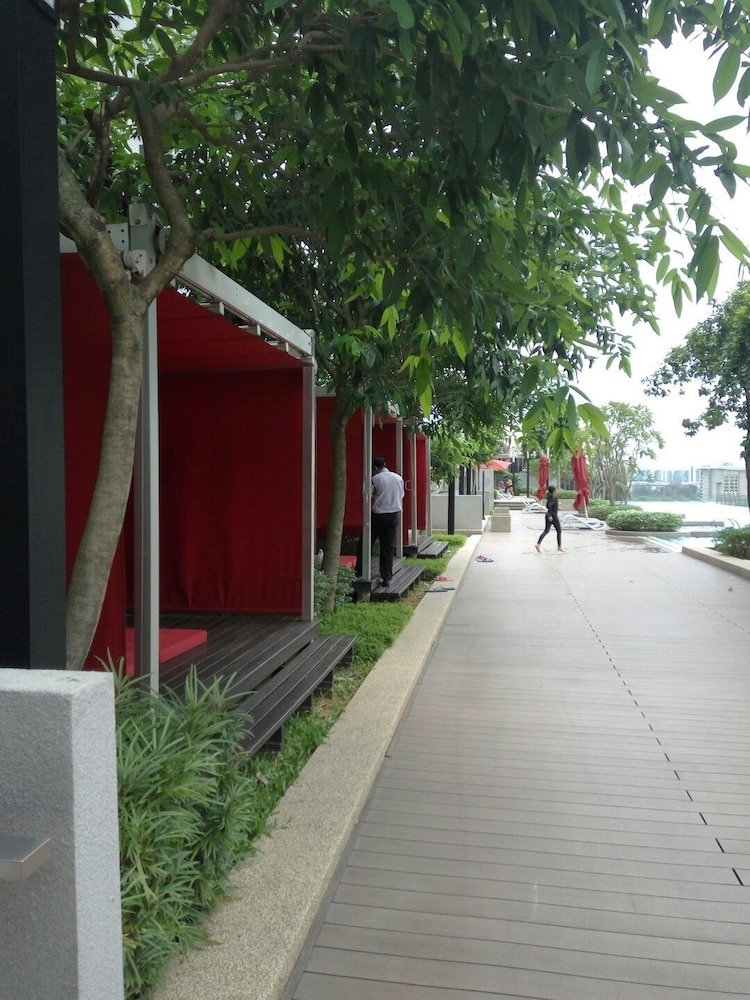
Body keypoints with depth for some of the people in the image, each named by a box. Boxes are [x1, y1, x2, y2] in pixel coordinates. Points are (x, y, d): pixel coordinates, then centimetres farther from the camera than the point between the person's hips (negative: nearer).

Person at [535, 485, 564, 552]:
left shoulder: (549, 496, 10)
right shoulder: (554, 498, -15)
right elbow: (549, 506, -28)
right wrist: (550, 515, -31)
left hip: (548, 515, 8)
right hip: (553, 516, -8)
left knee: (546, 531, 6)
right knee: (559, 531, 6)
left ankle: (538, 544, -10)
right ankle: (559, 547, 12)